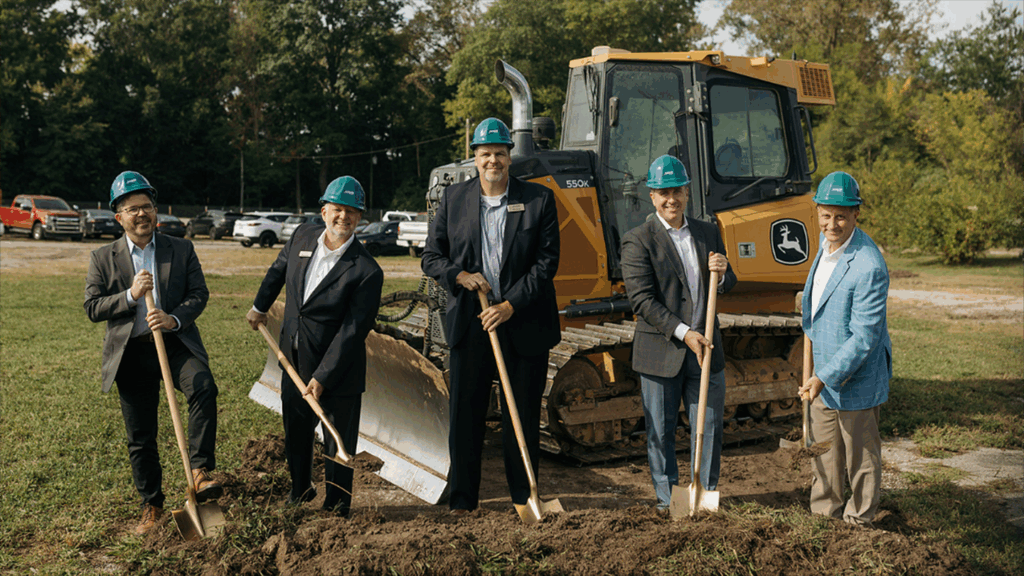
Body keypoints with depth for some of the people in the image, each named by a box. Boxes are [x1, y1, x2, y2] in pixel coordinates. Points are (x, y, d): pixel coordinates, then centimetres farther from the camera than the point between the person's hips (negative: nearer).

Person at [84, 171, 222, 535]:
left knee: (203, 388, -33)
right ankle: (152, 505, 25)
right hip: (131, 353, 1)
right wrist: (131, 295, -16)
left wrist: (174, 318, -18)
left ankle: (200, 472, -25)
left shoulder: (181, 250, 6)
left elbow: (199, 294, 1)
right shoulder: (103, 258, 5)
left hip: (177, 344, -1)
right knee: (140, 437, 8)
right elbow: (92, 308, 0)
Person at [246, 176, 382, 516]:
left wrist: (322, 377, -21)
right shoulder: (303, 236, -3)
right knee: (295, 433, 22)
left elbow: (352, 331, -20)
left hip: (338, 369, -6)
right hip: (294, 361, 6)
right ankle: (300, 492, 45)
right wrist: (260, 306, 28)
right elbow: (278, 270, 20)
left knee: (338, 444, 5)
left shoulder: (366, 271, -20)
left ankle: (335, 509, 25)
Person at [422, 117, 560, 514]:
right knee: (465, 412, 4)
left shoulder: (539, 199, 0)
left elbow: (546, 262, -5)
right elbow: (431, 257, 10)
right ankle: (462, 499, 16)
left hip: (523, 322, -1)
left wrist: (511, 305, -13)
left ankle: (524, 498, 20)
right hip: (469, 323, 2)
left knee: (523, 415, 6)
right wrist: (460, 275, -10)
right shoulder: (453, 199, 6)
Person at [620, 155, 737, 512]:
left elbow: (727, 287, 15)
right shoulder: (637, 241, -6)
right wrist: (683, 333, -20)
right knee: (661, 431, 7)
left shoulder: (708, 233, 10)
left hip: (706, 349, 4)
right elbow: (642, 300, -13)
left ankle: (706, 493, 27)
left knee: (709, 427, 11)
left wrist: (722, 273, -9)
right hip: (660, 352, -4)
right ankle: (667, 497, 24)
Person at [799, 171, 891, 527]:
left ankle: (860, 520, 29)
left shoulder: (869, 267, -27)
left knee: (860, 455, 11)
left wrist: (824, 377, -27)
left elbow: (864, 337, -26)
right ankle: (824, 511, 37)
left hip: (856, 376, -8)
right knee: (824, 451, 20)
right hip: (825, 370, 8)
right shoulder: (827, 240, 0)